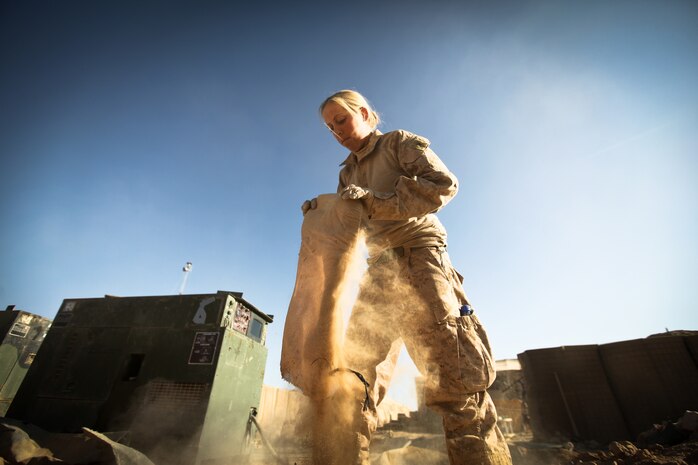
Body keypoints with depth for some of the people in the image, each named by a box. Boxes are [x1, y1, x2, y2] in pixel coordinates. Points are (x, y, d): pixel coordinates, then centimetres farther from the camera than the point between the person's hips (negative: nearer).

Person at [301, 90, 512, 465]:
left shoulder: (399, 142, 9)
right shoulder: (347, 173, 25)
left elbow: (443, 183, -8)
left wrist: (375, 201, -17)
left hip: (418, 253, -5)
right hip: (378, 269, 6)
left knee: (452, 374, -12)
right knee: (354, 369, -1)